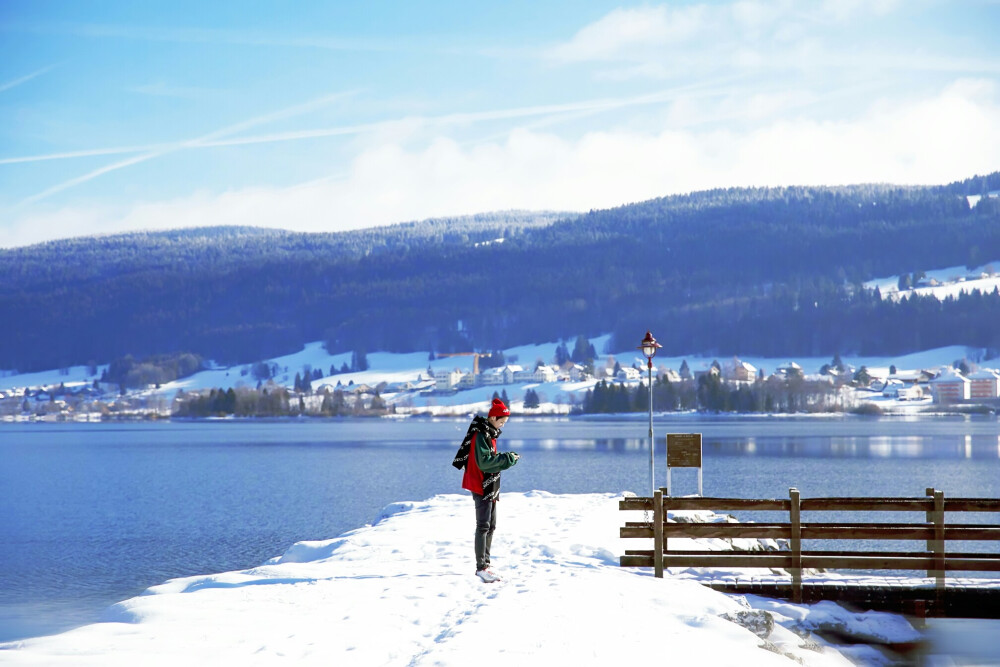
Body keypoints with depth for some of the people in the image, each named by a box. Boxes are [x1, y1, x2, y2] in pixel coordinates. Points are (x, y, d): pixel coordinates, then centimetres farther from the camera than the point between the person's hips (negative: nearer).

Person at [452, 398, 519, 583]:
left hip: (490, 487, 10)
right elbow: (484, 461, -24)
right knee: (483, 526, -11)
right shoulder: (481, 434, -17)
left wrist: (508, 458, 3)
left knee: (491, 526, 14)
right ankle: (481, 567, -12)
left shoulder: (489, 433, 14)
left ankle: (485, 564, 20)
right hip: (481, 486, -10)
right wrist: (506, 458, -21)